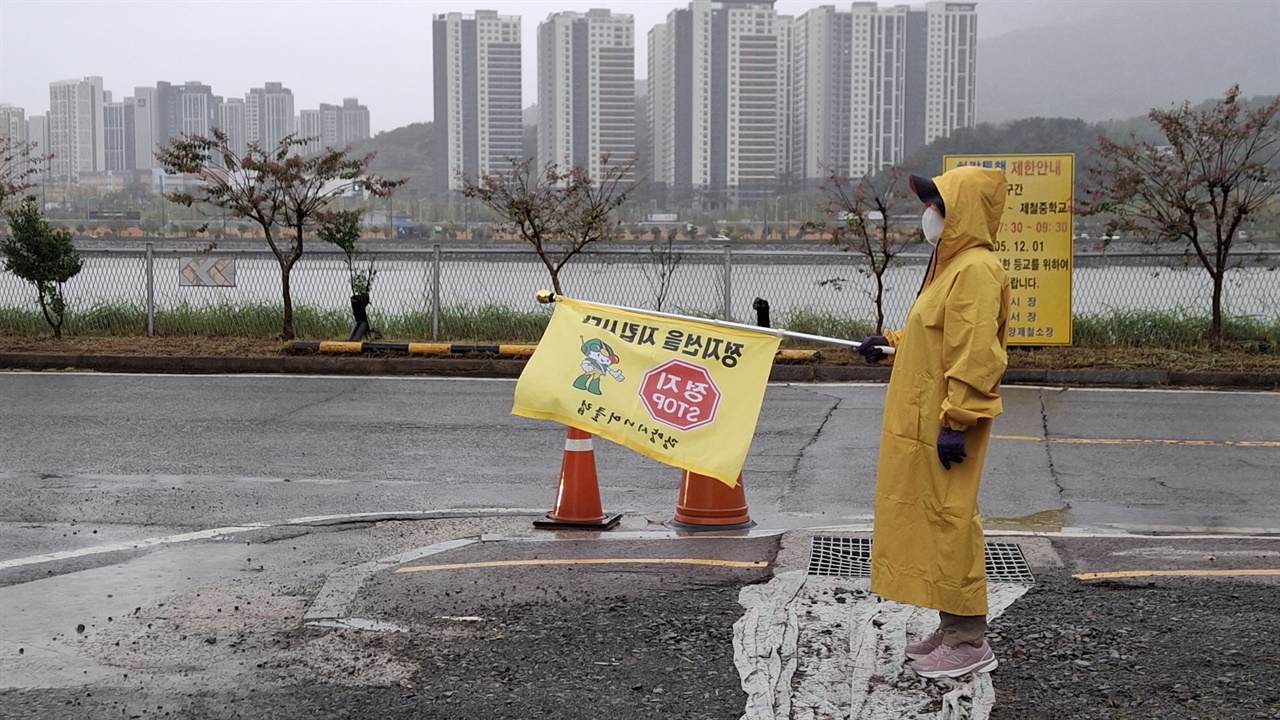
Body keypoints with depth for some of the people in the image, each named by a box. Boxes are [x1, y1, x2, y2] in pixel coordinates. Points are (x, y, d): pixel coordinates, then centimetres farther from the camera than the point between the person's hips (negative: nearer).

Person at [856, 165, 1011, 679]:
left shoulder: (975, 270, -17)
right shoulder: (951, 264, 16)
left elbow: (976, 357, -23)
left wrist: (955, 422, -24)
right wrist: (891, 345, 15)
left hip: (943, 428, -10)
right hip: (920, 425, 10)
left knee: (950, 523, -5)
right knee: (933, 521, 14)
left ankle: (970, 641, 3)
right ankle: (952, 628, 23)